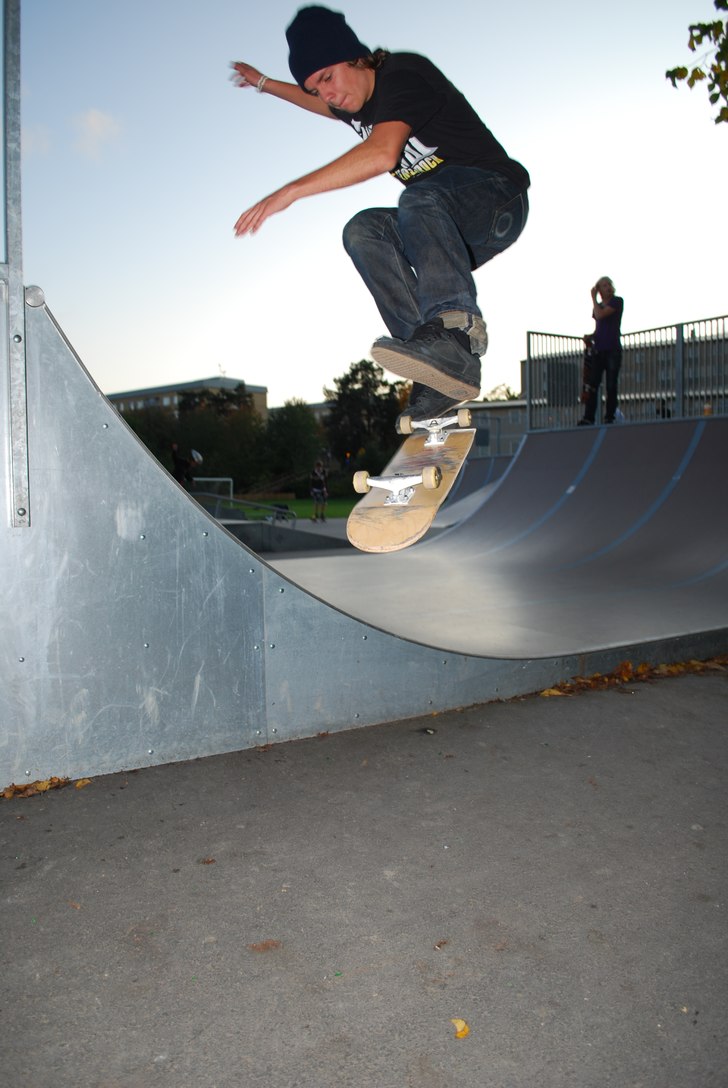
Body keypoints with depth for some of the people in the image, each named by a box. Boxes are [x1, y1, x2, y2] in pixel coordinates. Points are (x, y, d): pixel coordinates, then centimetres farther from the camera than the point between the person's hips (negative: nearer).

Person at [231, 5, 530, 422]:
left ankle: (454, 326, -55)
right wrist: (265, 83, 48)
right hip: (451, 231, 8)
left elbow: (382, 153, -35)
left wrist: (291, 191, -36)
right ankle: (449, 363, -31)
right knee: (363, 232, -17)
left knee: (419, 201, -36)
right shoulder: (356, 103, 12)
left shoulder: (403, 75, -15)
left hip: (498, 201, -8)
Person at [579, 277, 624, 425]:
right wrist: (590, 336, 6)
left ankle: (610, 417, 0)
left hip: (612, 349, -5)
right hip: (598, 349, 5)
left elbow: (600, 315, -16)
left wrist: (593, 298, -3)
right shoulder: (599, 306, 17)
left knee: (611, 385, -5)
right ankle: (588, 417, -7)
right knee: (592, 384, -5)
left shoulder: (618, 301, -1)